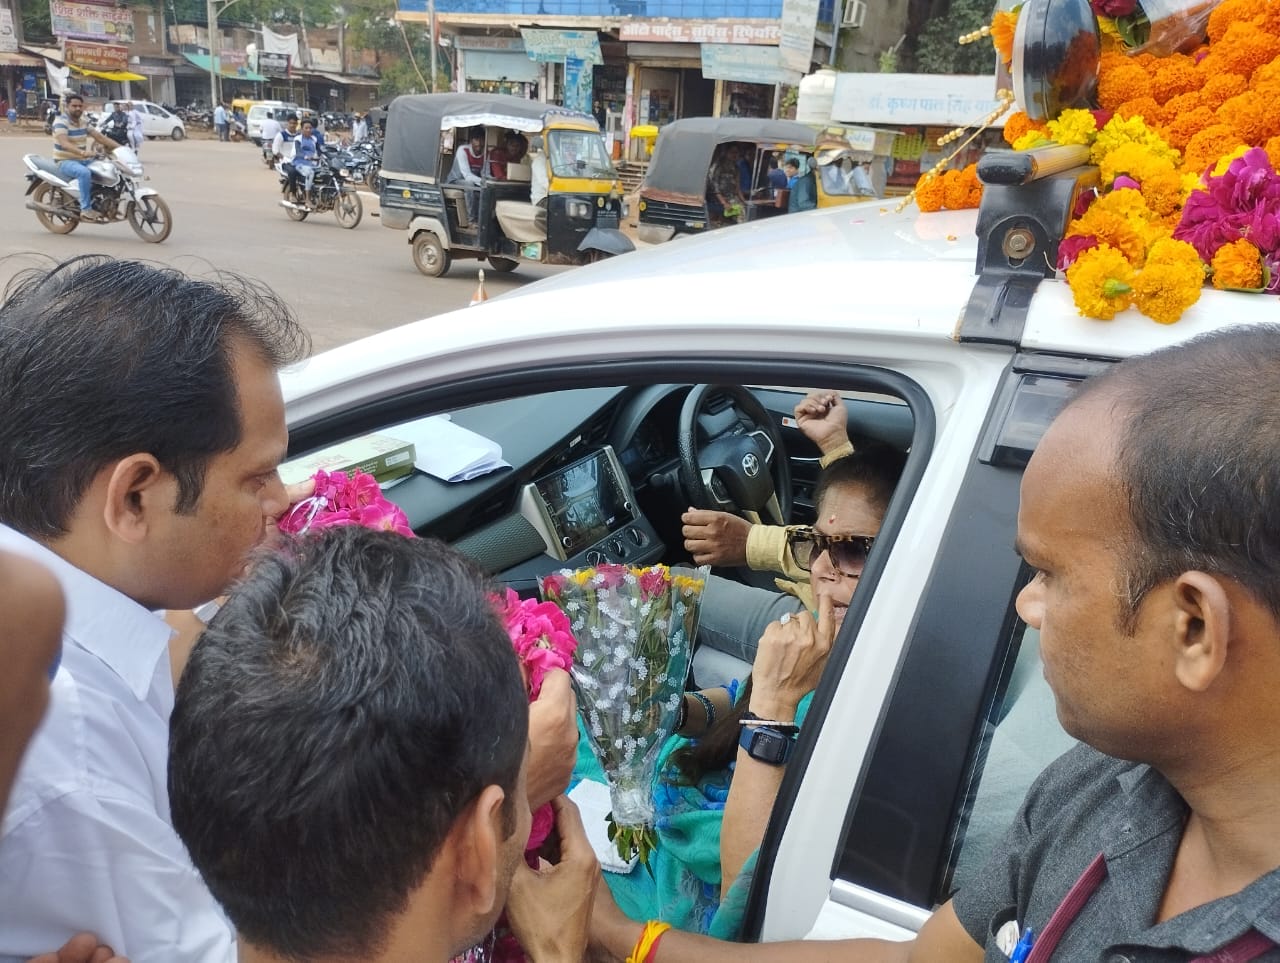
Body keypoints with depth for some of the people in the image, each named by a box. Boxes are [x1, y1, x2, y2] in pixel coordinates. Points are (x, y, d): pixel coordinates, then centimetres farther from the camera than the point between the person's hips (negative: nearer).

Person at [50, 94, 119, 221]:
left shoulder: (83, 122, 12)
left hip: (82, 160, 8)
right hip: (65, 162, -8)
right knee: (85, 173, -38)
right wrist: (82, 152, -46)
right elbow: (64, 143, -28)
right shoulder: (61, 121, -12)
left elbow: (99, 136, 9)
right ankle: (85, 210, -38)